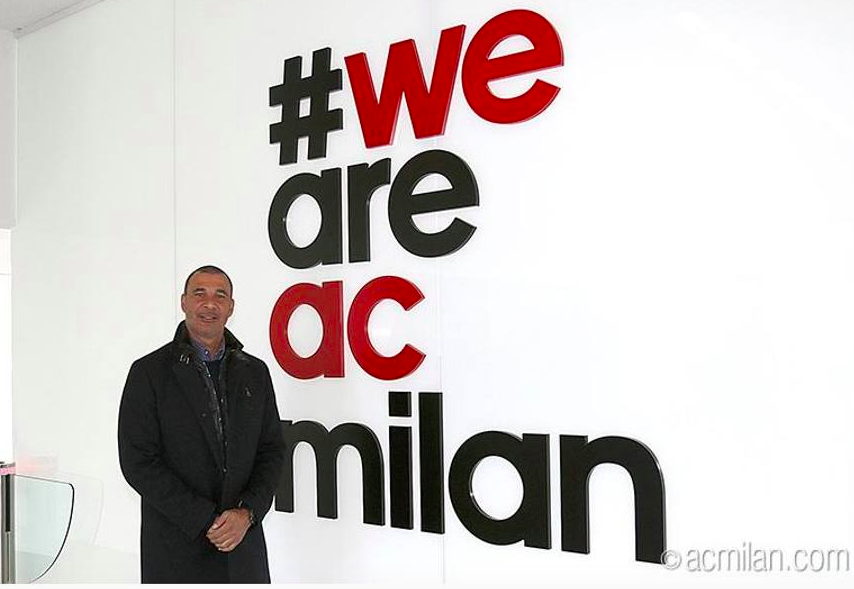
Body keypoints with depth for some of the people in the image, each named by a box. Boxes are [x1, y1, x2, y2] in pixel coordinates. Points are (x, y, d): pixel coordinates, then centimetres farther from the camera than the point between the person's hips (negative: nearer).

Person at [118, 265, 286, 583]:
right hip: (177, 550, -3)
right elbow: (137, 462, -10)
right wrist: (206, 521, -13)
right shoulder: (149, 372, -5)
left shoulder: (255, 372, 6)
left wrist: (247, 514, -10)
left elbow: (272, 450, 6)